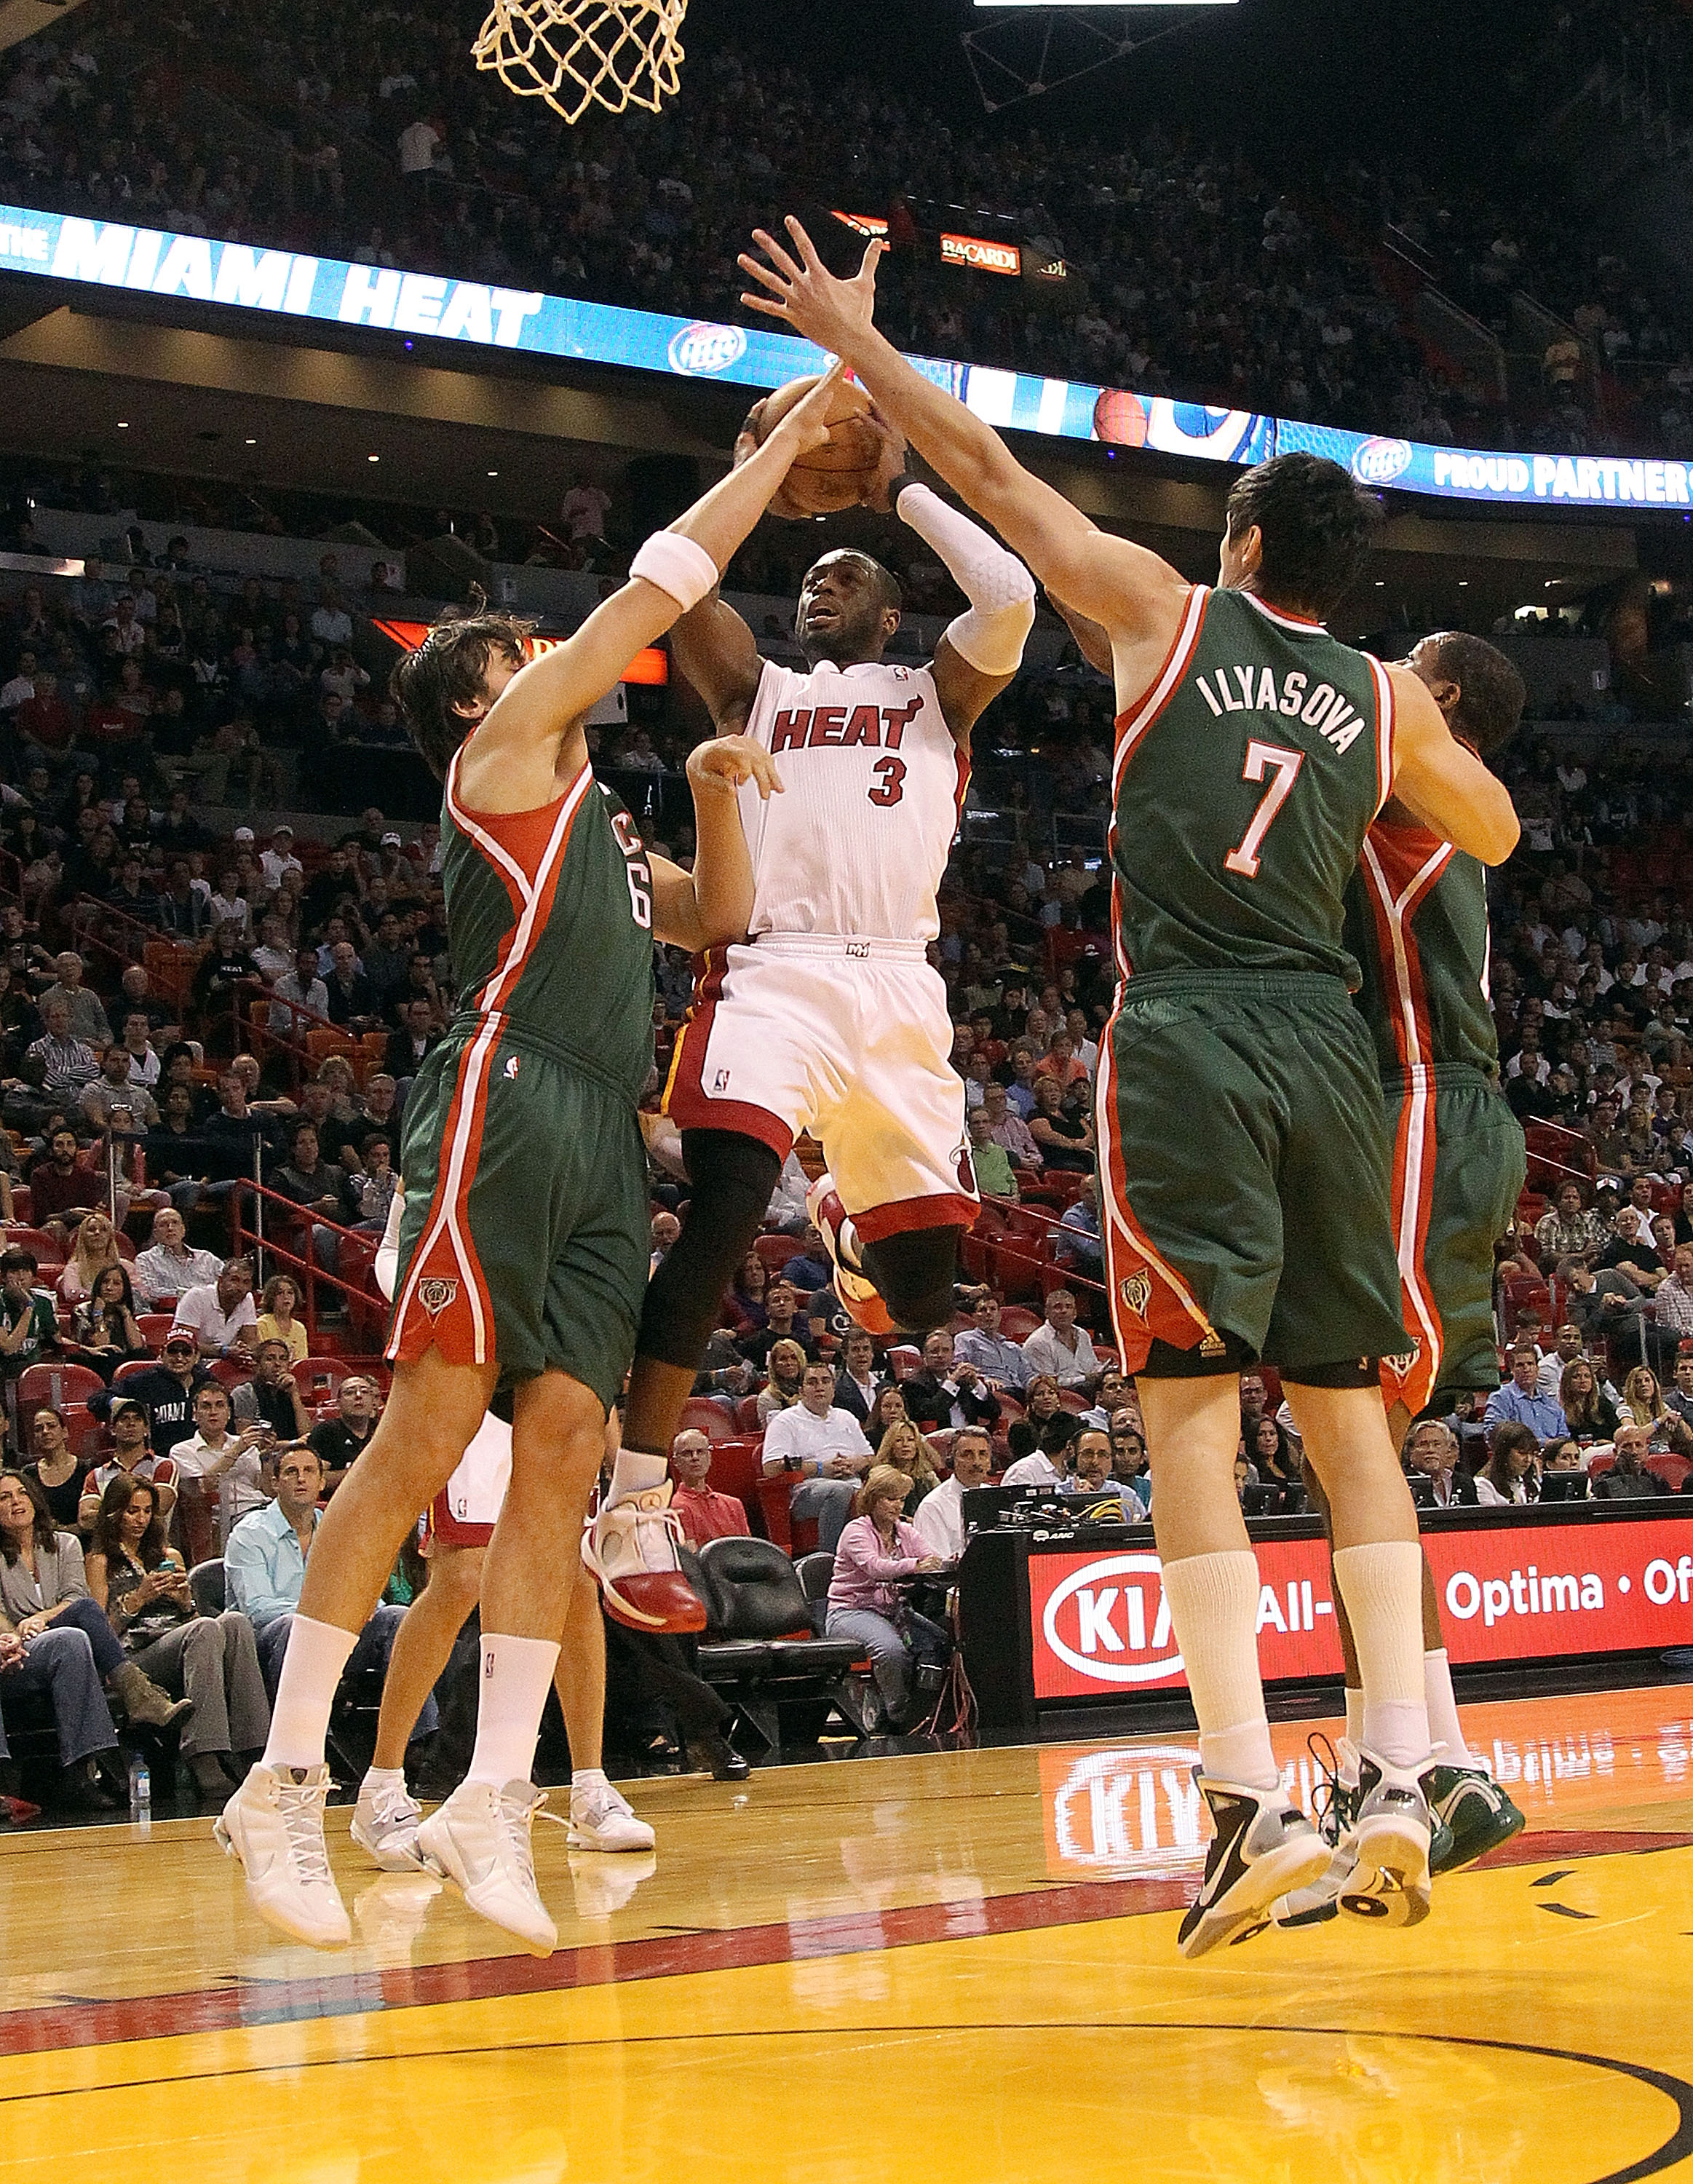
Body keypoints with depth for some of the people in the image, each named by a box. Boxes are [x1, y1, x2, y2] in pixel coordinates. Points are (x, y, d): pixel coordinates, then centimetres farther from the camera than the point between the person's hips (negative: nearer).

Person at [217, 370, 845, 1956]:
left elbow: (718, 916, 35)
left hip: (602, 1142, 8)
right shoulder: (502, 754, 8)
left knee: (563, 1447, -2)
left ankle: (492, 1802, -4)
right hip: (506, 1107, -8)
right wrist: (789, 431, 13)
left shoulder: (589, 822, 31)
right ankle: (286, 1782, -13)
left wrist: (714, 793, 16)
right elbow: (659, 585, 8)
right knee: (427, 1433, -14)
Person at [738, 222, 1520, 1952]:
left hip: (1186, 1039, -4)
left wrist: (854, 339, 23)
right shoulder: (1385, 699, 15)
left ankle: (1250, 1798, -15)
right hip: (1326, 1046, 4)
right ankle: (1398, 1777, 0)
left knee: (1193, 1419, -6)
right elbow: (1493, 838, 31)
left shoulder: (1167, 615, 7)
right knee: (1348, 1416, 9)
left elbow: (990, 475, 13)